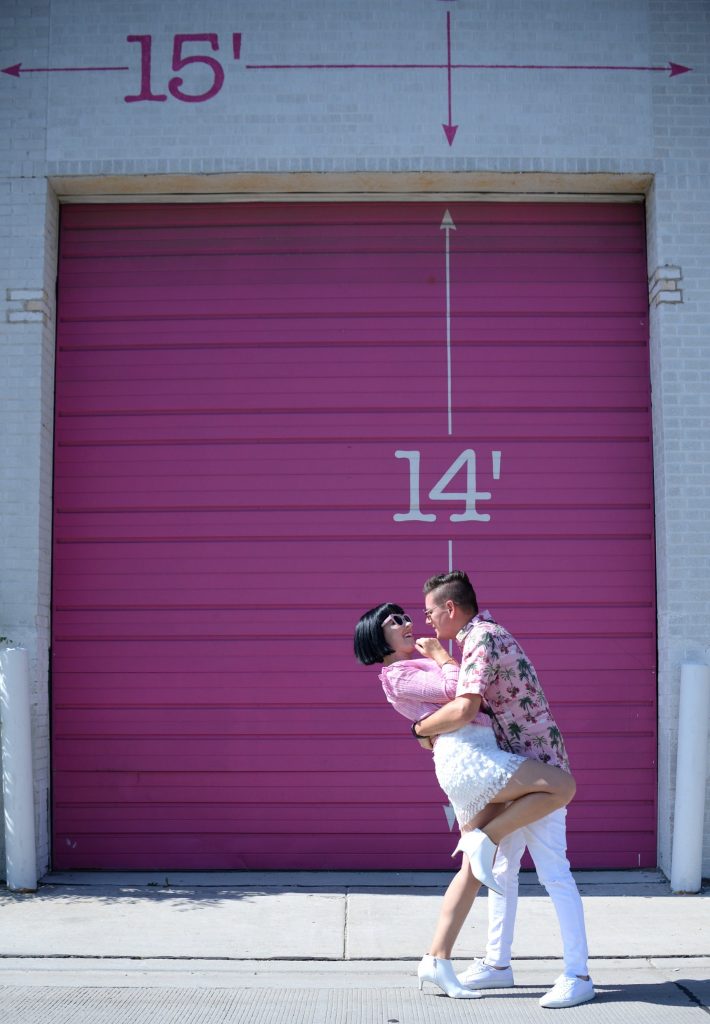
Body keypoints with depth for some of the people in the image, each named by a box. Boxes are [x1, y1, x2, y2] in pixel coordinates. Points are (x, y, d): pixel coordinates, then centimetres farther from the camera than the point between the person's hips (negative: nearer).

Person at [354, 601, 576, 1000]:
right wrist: (441, 654, 6)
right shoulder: (396, 676, 0)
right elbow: (455, 689, -10)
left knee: (475, 869, 6)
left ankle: (437, 960, 7)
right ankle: (485, 839, -9)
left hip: (479, 760, 9)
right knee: (563, 785, -17)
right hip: (464, 755, -9)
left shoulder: (424, 666, 27)